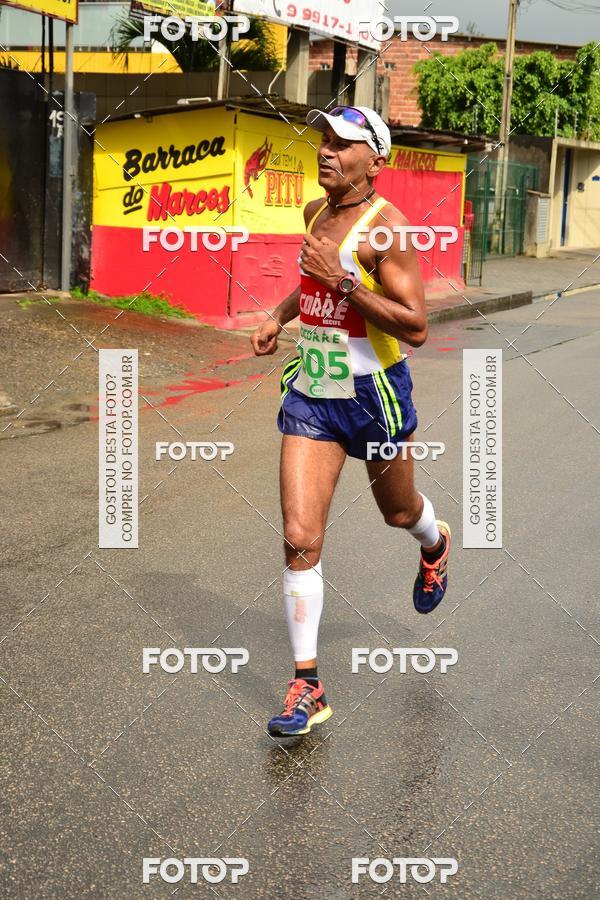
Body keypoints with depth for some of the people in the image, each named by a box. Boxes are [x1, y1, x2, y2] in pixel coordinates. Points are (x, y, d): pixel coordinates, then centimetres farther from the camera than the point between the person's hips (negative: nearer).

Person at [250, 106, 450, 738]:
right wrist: (280, 315, 11)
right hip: (309, 394, 5)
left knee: (398, 512, 21)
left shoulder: (387, 225, -17)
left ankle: (435, 545, 61)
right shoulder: (315, 213, 5)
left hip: (373, 394, -5)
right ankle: (307, 687, 1)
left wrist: (342, 280, -28)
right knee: (299, 538, -6)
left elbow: (416, 327, -23)